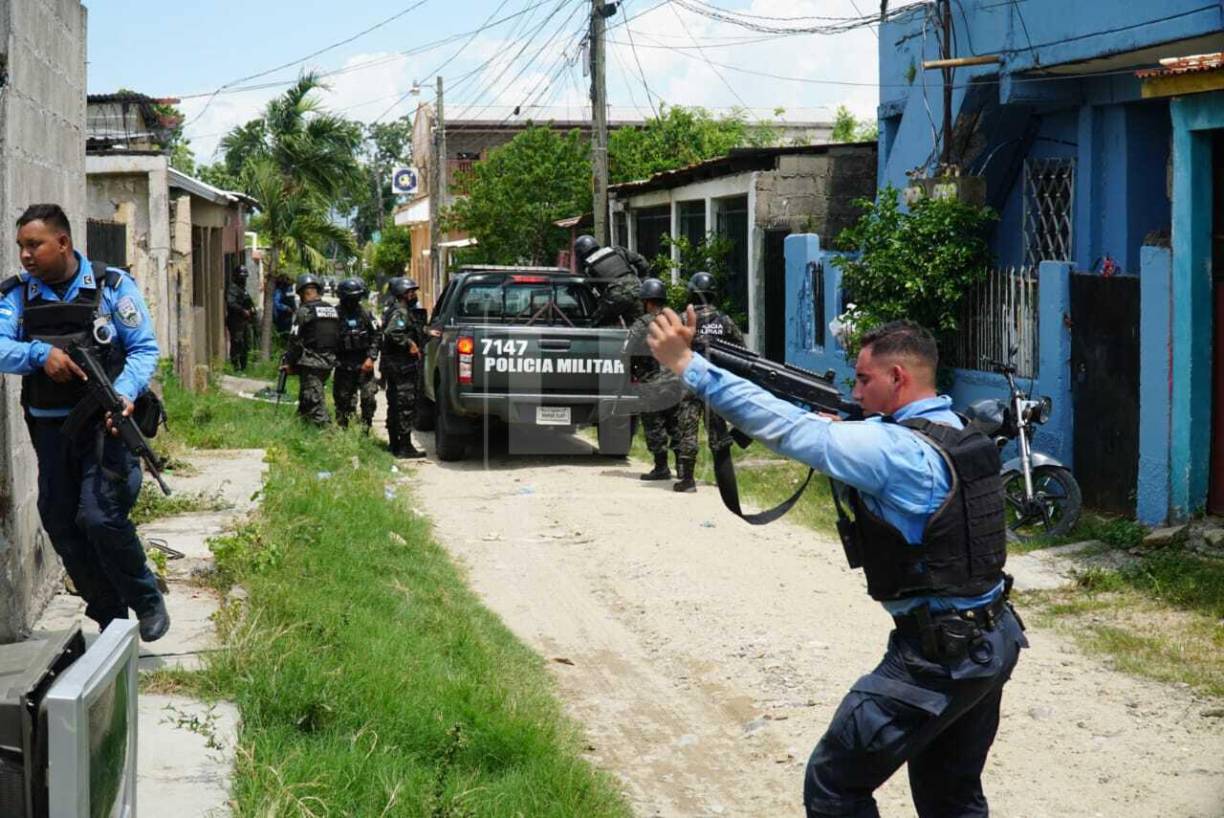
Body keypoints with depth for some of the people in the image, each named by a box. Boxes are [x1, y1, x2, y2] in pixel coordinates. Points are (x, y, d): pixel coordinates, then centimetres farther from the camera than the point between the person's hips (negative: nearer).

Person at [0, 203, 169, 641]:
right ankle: (110, 620, 21)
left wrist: (125, 393, -21)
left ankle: (148, 603, 5)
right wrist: (40, 354, -25)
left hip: (106, 424, -5)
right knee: (61, 525, 7)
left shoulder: (112, 286, -4)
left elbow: (144, 349, -4)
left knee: (100, 517, -17)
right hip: (50, 428, 5)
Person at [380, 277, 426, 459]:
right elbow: (391, 333, -28)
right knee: (406, 406, -9)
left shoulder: (407, 312, 19)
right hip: (401, 367, -11)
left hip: (396, 367, 11)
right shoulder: (400, 313, -14)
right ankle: (405, 447, -10)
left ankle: (394, 444, 22)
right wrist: (409, 344, -22)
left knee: (395, 406, 15)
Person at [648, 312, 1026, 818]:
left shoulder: (897, 450, -20)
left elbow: (792, 431, -22)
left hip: (938, 658, -9)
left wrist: (688, 367, -20)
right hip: (996, 643, 9)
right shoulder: (958, 434, 8)